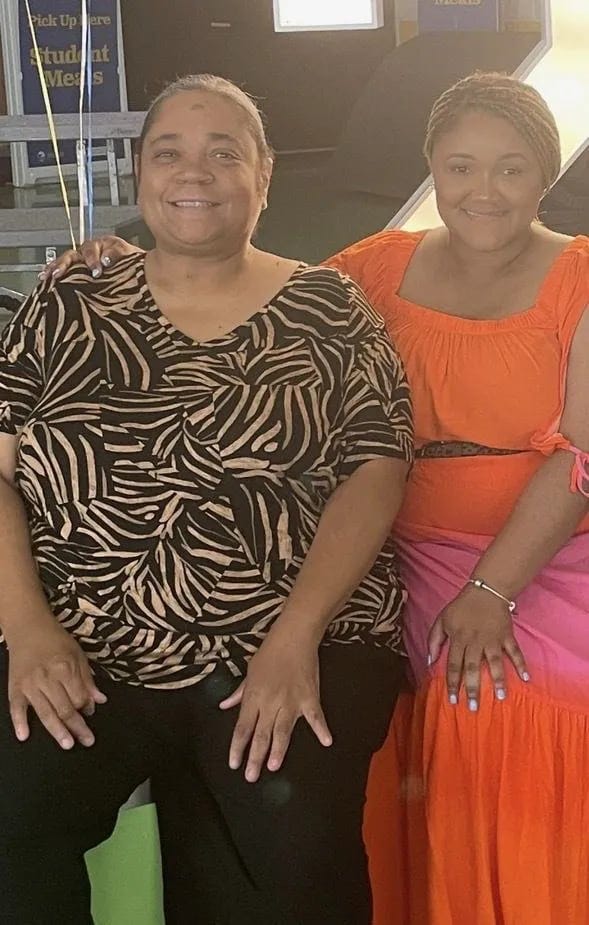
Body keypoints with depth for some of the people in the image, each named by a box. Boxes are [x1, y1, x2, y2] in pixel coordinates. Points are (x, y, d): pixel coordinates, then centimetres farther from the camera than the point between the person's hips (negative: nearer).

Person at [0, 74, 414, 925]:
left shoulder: (326, 310, 8)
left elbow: (376, 474, -1)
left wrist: (294, 640, -15)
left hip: (299, 643, -1)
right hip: (87, 653, 2)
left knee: (294, 845, -29)